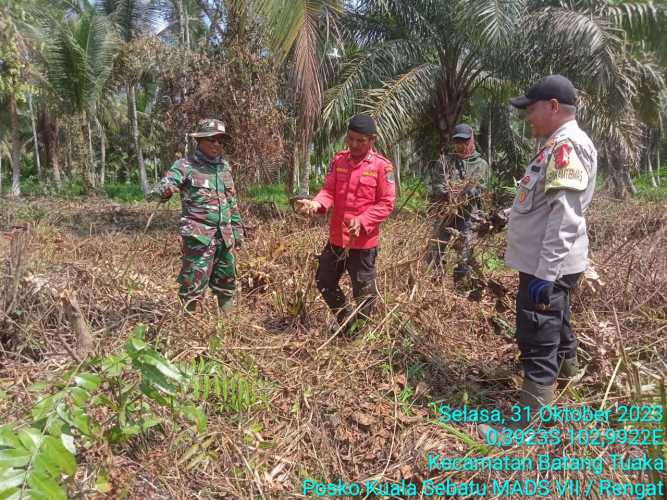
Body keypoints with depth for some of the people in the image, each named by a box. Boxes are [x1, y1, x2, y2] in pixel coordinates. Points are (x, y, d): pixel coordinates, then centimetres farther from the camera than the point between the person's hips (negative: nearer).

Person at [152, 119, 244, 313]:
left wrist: (237, 229, 16)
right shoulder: (186, 166, -7)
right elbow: (161, 190, -18)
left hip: (225, 236, 6)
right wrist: (168, 189, -42)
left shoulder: (225, 166, 12)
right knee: (194, 285, -4)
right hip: (199, 236, -6)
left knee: (227, 282, 16)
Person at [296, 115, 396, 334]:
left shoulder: (382, 166, -10)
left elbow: (387, 203, -11)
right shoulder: (338, 160, 4)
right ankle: (344, 318, 41)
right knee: (324, 282, 19)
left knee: (364, 291, 8)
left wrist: (362, 221, -25)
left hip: (364, 241, -5)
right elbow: (329, 191, -1)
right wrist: (316, 203, -23)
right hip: (336, 238, 6)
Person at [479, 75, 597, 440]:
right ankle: (566, 364, 54)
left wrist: (546, 274, -27)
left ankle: (529, 421, 4)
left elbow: (565, 219, -26)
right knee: (555, 321, 30)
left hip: (548, 265, -10)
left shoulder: (568, 145, -19)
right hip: (543, 261, 10)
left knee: (538, 339, -5)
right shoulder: (557, 144, 13)